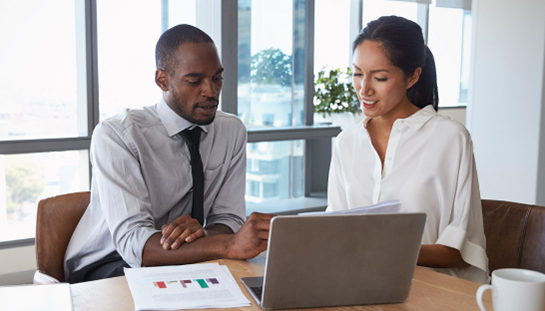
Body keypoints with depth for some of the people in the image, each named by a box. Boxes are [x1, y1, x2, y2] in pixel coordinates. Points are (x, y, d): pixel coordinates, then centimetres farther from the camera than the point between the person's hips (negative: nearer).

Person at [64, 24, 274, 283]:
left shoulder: (232, 131, 0)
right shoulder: (116, 135, -18)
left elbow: (228, 219, -1)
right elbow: (133, 242, -28)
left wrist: (202, 233, -27)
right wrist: (230, 245, -43)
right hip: (105, 267, -4)